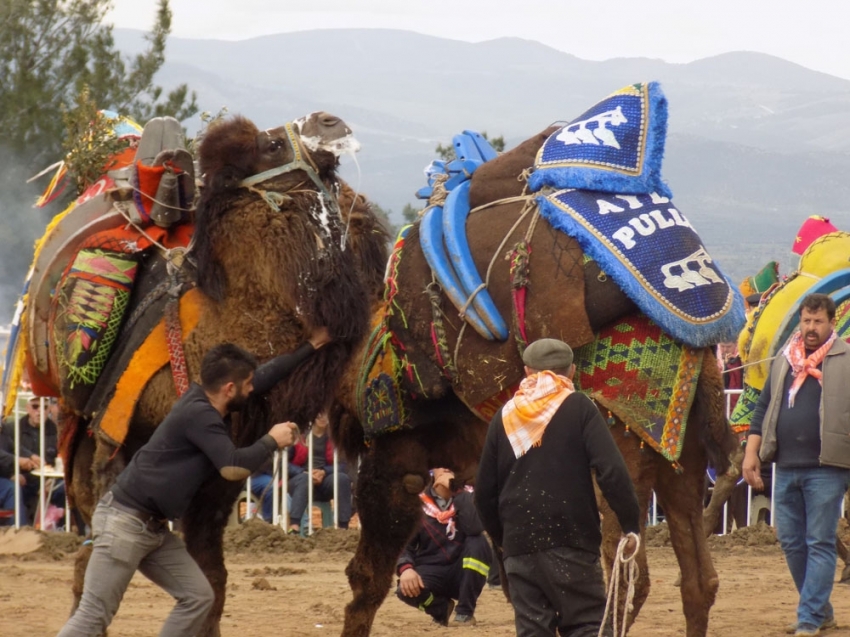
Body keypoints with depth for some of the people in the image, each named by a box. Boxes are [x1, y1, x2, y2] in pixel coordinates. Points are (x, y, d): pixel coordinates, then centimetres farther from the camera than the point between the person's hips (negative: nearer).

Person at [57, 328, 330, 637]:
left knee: (197, 597, 6)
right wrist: (272, 441, -11)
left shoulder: (210, 404, 8)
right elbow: (233, 467, -26)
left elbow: (265, 376, 21)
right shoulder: (197, 414, -19)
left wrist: (311, 346, 24)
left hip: (154, 527, 10)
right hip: (123, 522, -10)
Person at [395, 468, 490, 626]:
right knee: (406, 589, -32)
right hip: (431, 572, 0)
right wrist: (405, 568, -27)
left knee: (478, 543, -28)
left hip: (461, 573, 0)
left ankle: (465, 612, -12)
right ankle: (441, 607, 5)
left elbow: (475, 529, -24)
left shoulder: (465, 498, -2)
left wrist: (458, 490, -23)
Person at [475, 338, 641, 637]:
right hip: (570, 540, -3)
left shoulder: (504, 417, 10)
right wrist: (631, 525, -5)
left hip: (519, 545, 4)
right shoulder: (579, 408, -1)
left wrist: (500, 536, 28)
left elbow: (485, 491, 14)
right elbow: (612, 472, -12)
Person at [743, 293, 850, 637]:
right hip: (786, 467, 6)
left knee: (820, 544, -4)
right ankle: (821, 609, 22)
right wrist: (751, 453, 9)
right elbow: (763, 408, 18)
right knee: (791, 542, 9)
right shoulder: (783, 361, 14)